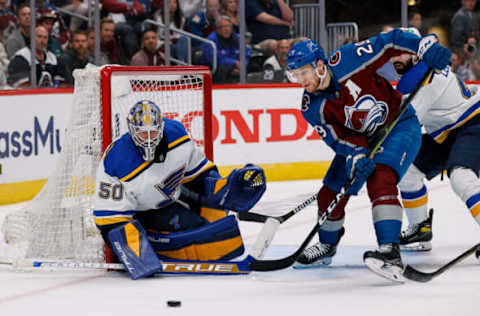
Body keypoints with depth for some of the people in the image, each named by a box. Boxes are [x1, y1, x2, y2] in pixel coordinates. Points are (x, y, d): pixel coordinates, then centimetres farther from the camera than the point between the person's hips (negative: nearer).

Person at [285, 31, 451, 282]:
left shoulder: (346, 61, -27)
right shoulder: (312, 108, -13)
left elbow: (389, 43, -21)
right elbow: (338, 137, -14)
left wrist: (426, 47, -31)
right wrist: (356, 154, -33)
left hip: (399, 125, -6)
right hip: (361, 140, 6)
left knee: (379, 180, -30)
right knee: (331, 193, 6)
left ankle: (390, 253, -40)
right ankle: (327, 246, 37)